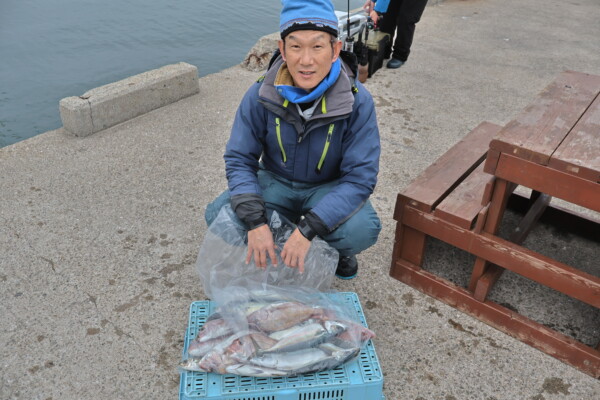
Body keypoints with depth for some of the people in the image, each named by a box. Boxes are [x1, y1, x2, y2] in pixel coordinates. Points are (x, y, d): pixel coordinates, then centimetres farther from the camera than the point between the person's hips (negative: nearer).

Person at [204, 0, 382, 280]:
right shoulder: (260, 96, -18)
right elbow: (239, 160, -12)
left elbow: (360, 176, -24)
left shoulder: (358, 101, -23)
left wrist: (307, 229, -34)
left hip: (329, 189, -1)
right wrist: (255, 222, -29)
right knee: (218, 216, -23)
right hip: (275, 183, 2)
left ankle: (337, 251, 6)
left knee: (362, 230, -31)